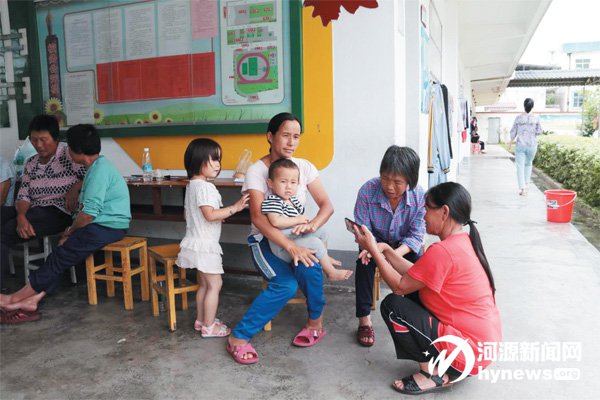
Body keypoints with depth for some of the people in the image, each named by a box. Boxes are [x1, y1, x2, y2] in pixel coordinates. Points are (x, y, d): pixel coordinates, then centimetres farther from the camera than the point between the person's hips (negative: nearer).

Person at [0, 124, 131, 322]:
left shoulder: (99, 171, -19)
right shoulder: (97, 167, 15)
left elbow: (88, 214, -21)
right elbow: (88, 207, 17)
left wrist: (70, 232, -4)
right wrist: (71, 230, 6)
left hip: (108, 228, -9)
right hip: (103, 225, 9)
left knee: (61, 255, -7)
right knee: (62, 254, -2)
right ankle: (33, 299, -6)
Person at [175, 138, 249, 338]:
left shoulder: (192, 185, 14)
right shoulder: (204, 187, -20)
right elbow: (210, 215, -27)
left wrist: (219, 215, 18)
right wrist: (234, 208, -24)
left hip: (196, 242, 10)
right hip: (205, 245, -10)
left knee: (204, 284, 18)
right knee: (215, 284, -3)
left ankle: (201, 320, 28)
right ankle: (209, 327, 5)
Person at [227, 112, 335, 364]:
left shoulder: (304, 167, 0)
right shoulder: (256, 171, -12)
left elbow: (327, 205, -4)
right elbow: (257, 216, -24)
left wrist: (313, 224, -28)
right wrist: (290, 246, -38)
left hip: (296, 237, 3)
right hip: (265, 239, -3)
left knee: (309, 268, -30)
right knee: (285, 285, -29)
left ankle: (316, 322, -2)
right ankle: (238, 337, -12)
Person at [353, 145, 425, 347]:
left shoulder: (420, 196, -26)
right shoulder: (367, 191, -27)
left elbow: (416, 236, -22)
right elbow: (362, 229, -19)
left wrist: (395, 254, -42)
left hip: (405, 245, 0)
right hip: (376, 240, 0)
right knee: (365, 260, -30)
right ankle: (364, 319, -17)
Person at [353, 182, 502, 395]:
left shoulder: (442, 250, -24)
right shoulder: (464, 241, 6)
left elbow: (400, 287, -14)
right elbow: (414, 276, 8)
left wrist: (373, 249, -8)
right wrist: (385, 249, 7)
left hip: (469, 350, -9)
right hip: (484, 343, 9)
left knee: (392, 306, -11)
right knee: (412, 297, 14)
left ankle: (432, 374, 0)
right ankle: (447, 367, 13)